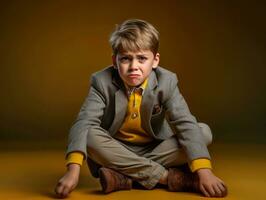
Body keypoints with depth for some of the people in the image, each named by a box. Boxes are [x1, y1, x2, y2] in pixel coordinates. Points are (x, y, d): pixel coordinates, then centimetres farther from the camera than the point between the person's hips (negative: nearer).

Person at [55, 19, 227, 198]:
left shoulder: (166, 82, -15)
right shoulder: (102, 82, -16)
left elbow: (186, 124, -24)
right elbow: (84, 123, -26)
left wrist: (204, 171, -37)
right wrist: (73, 170, -41)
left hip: (155, 149, 1)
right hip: (117, 151, 0)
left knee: (204, 132, -20)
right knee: (90, 135, -31)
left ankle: (125, 178, -26)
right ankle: (168, 177, -27)